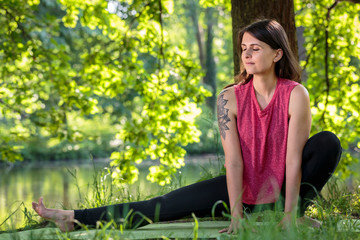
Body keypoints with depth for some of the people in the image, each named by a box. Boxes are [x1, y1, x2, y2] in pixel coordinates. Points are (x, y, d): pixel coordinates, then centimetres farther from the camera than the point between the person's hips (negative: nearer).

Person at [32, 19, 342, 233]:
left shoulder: (295, 94, -18)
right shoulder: (231, 98, -12)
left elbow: (294, 157, -21)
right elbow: (233, 159, -18)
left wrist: (288, 215, -26)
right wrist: (236, 216, -23)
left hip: (283, 187, -1)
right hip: (244, 186, 1)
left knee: (328, 142, -25)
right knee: (165, 205, -10)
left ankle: (296, 213, -15)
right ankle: (75, 218, -8)